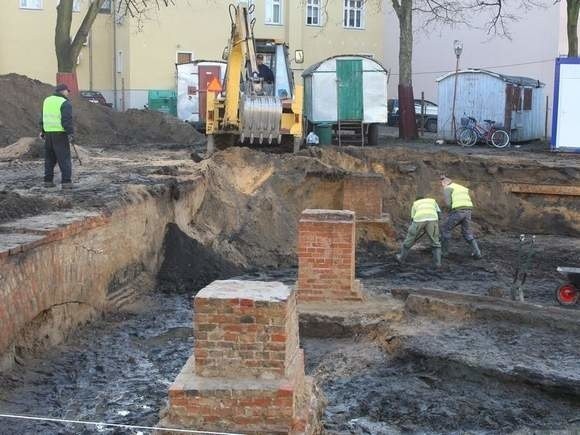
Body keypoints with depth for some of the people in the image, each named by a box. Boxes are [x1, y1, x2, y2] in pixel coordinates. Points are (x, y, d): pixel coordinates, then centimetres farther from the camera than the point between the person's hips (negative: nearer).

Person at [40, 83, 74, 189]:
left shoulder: (47, 100, 12)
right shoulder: (65, 103, -11)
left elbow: (43, 118, 17)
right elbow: (67, 121, -18)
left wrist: (43, 131, 23)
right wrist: (70, 134, -16)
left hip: (48, 133, 7)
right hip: (60, 134, -7)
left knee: (50, 158, 14)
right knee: (64, 158, -4)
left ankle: (48, 181, 15)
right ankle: (66, 182, -8)